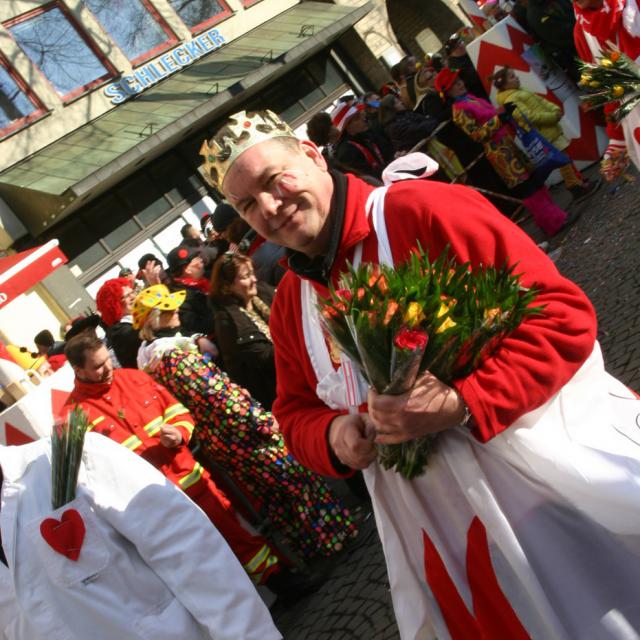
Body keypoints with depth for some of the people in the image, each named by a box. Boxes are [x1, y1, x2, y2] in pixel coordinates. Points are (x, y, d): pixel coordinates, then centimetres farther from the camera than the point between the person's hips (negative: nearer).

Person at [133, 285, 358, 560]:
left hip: (213, 441, 10)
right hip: (242, 433, -9)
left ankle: (307, 544, 32)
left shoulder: (151, 359, 5)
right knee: (295, 474, 6)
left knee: (271, 493, 21)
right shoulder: (178, 357, -25)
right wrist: (264, 420, -17)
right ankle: (334, 534, 20)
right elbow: (222, 396, -24)